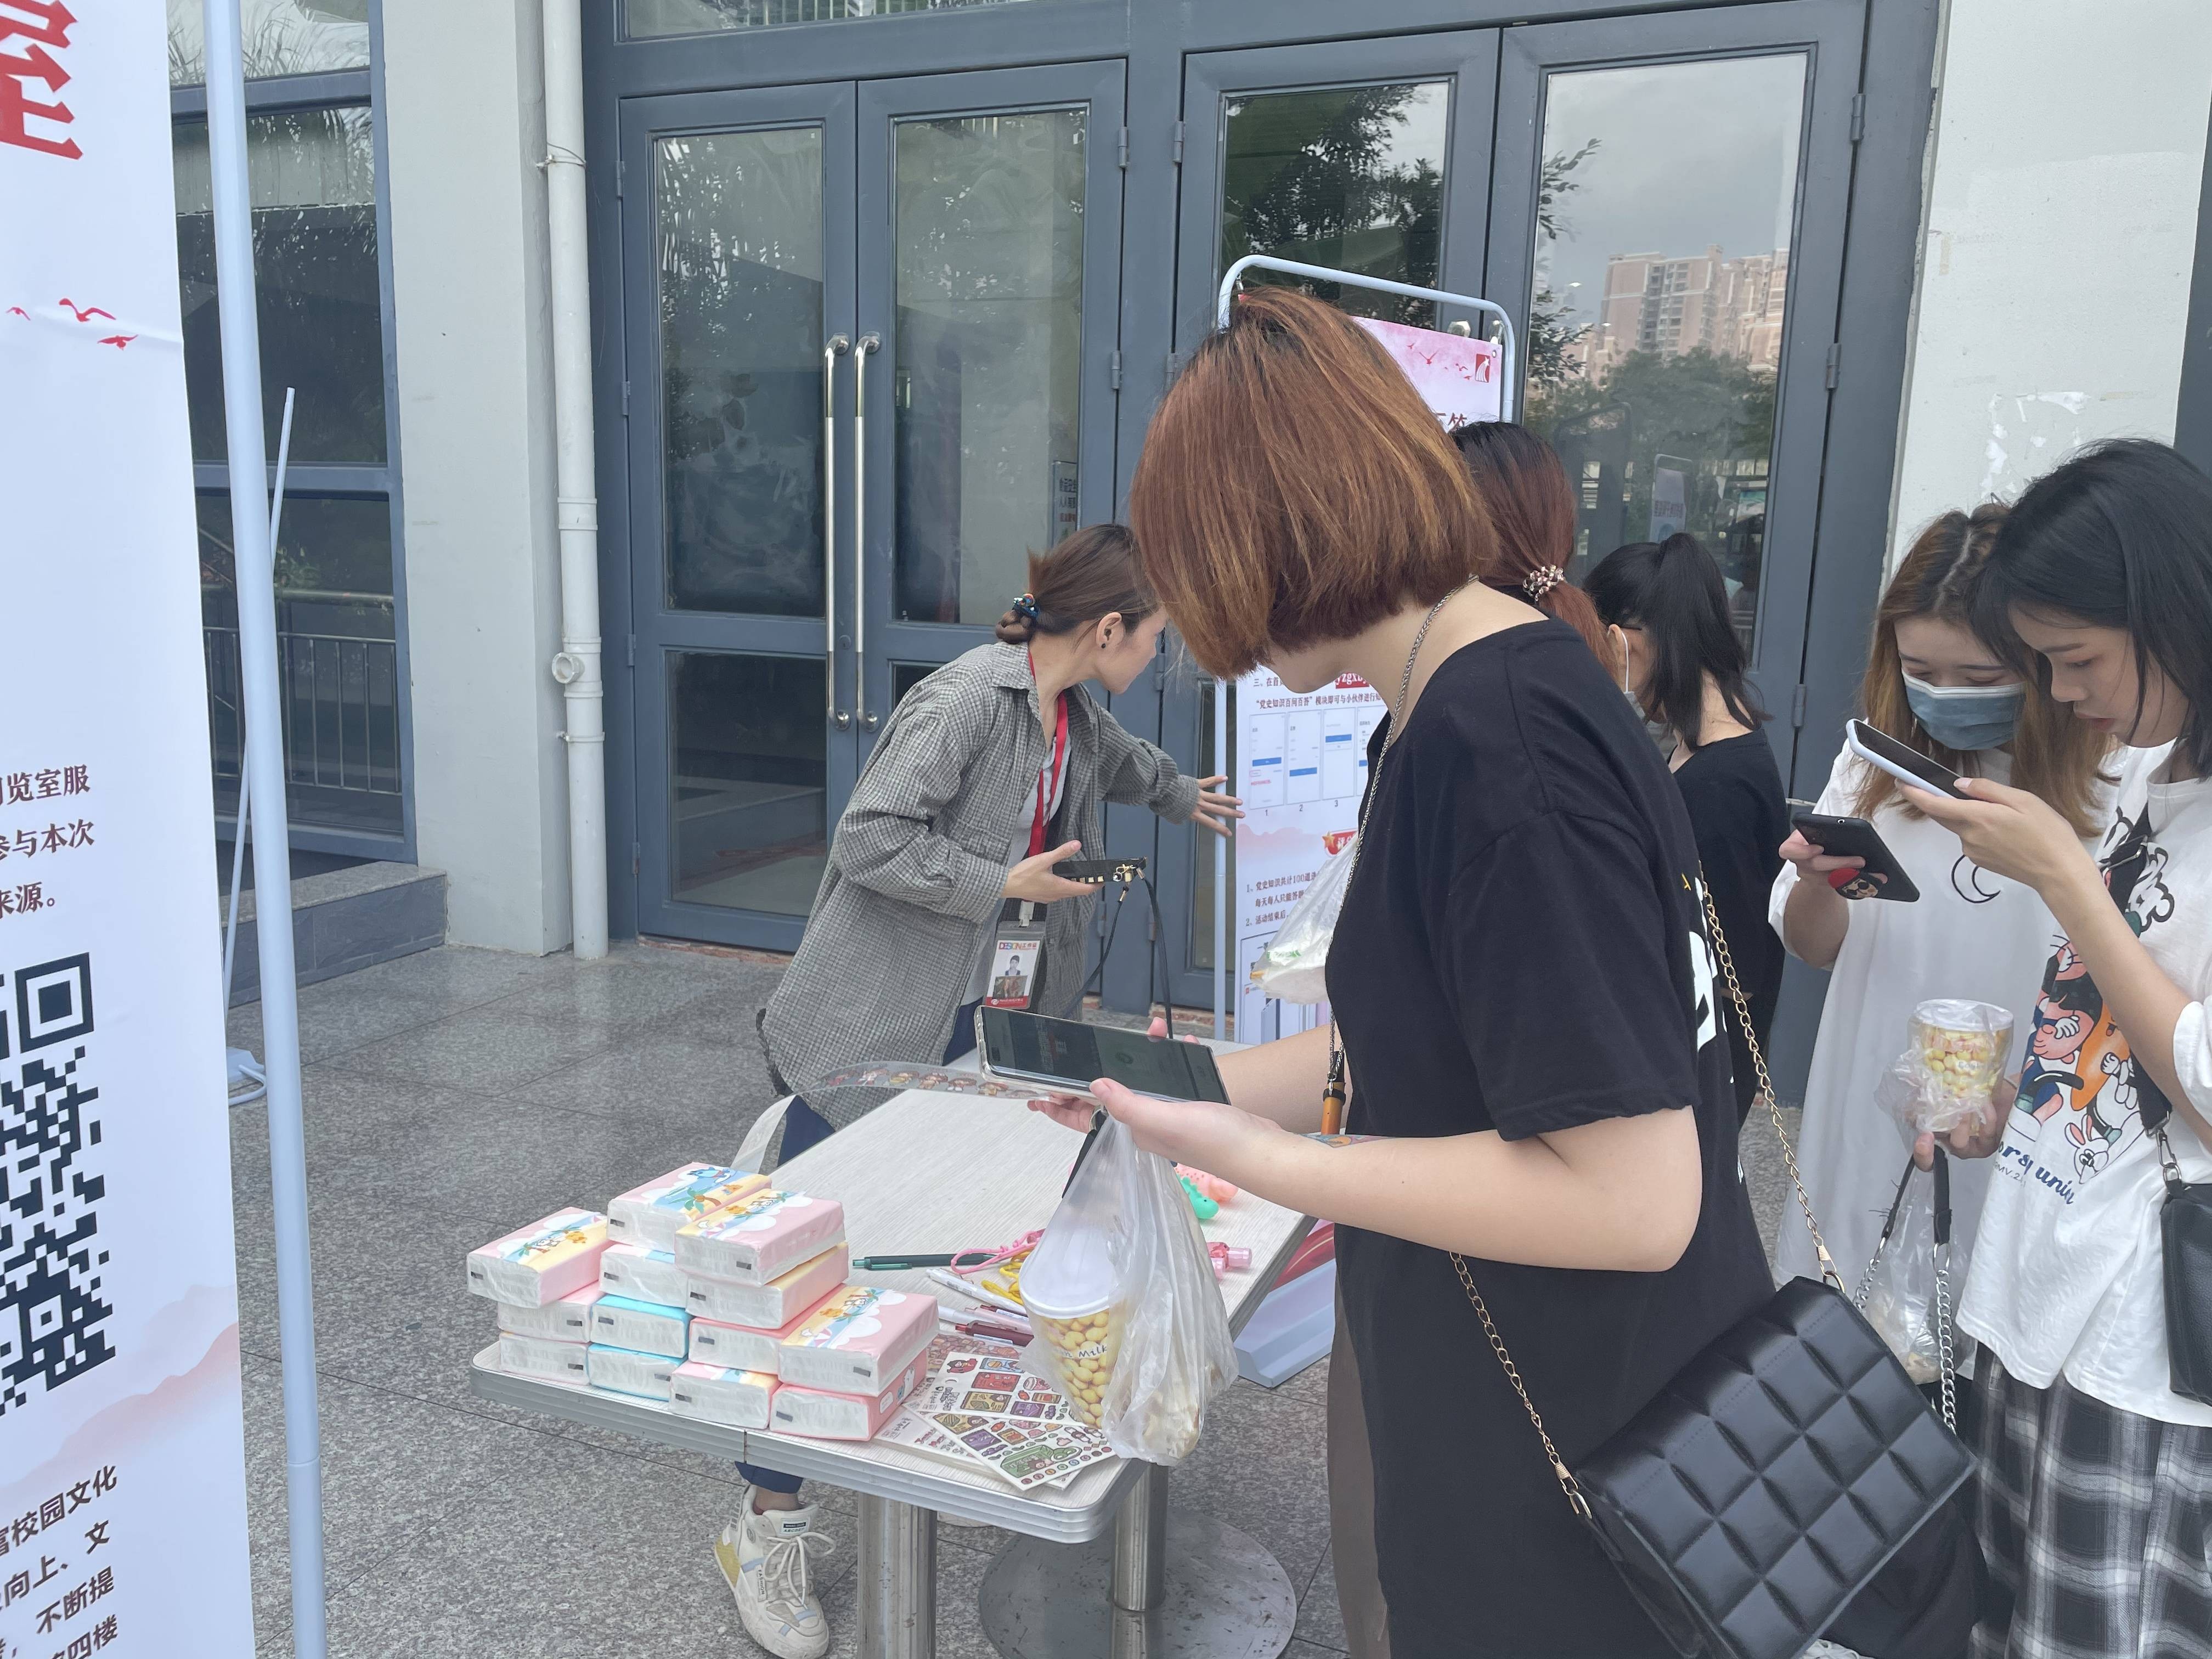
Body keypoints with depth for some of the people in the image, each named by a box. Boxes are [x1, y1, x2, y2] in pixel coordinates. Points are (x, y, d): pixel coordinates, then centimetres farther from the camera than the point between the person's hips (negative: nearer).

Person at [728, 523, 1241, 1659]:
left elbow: (1119, 758, 36)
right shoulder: (966, 699, -19)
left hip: (983, 1029, 9)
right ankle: (768, 1527, 9)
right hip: (879, 1029, -8)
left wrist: (1185, 797, 53)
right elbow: (870, 839, -22)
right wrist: (1005, 883, -18)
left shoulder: (1077, 718, 11)